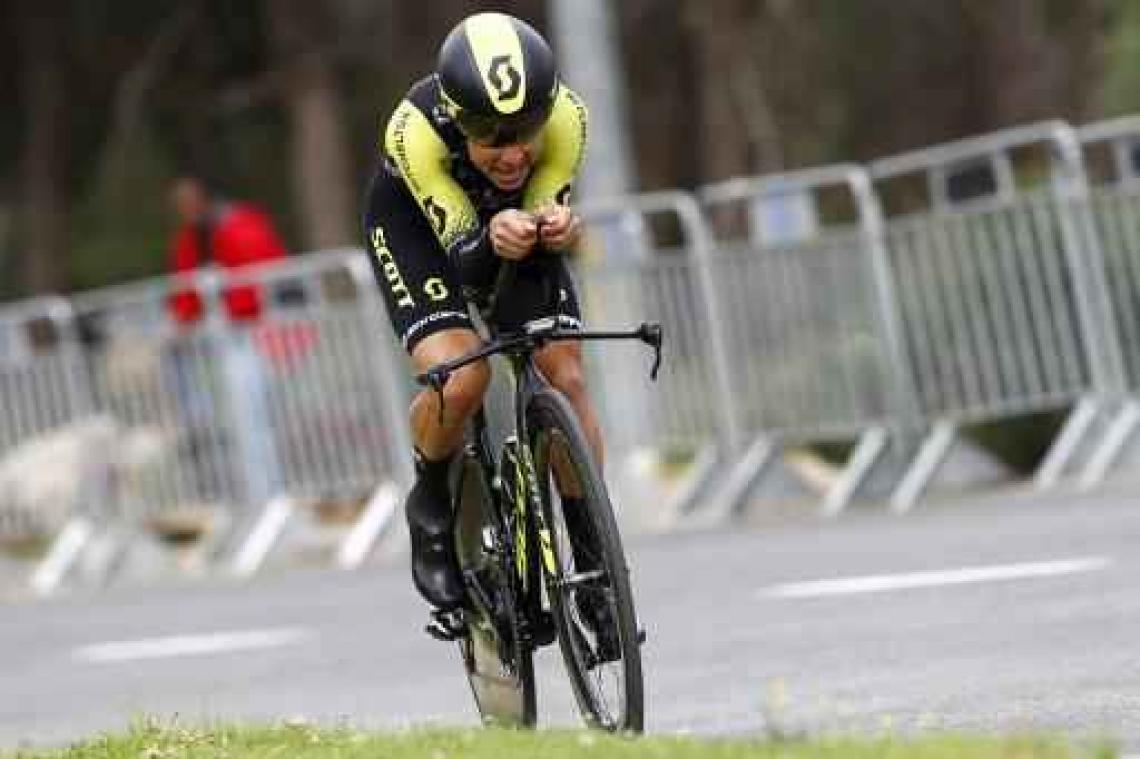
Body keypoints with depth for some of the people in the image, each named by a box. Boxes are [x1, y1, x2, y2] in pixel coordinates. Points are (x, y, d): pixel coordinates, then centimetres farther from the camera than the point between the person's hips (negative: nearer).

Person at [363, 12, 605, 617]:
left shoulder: (566, 117, -33)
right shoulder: (415, 130, -39)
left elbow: (549, 208, -25)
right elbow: (463, 257, -36)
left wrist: (558, 230, -50)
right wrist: (490, 240, -60)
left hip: (514, 216, 3)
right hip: (417, 221, -3)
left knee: (566, 378, -12)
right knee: (459, 378, -26)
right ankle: (430, 505, 3)